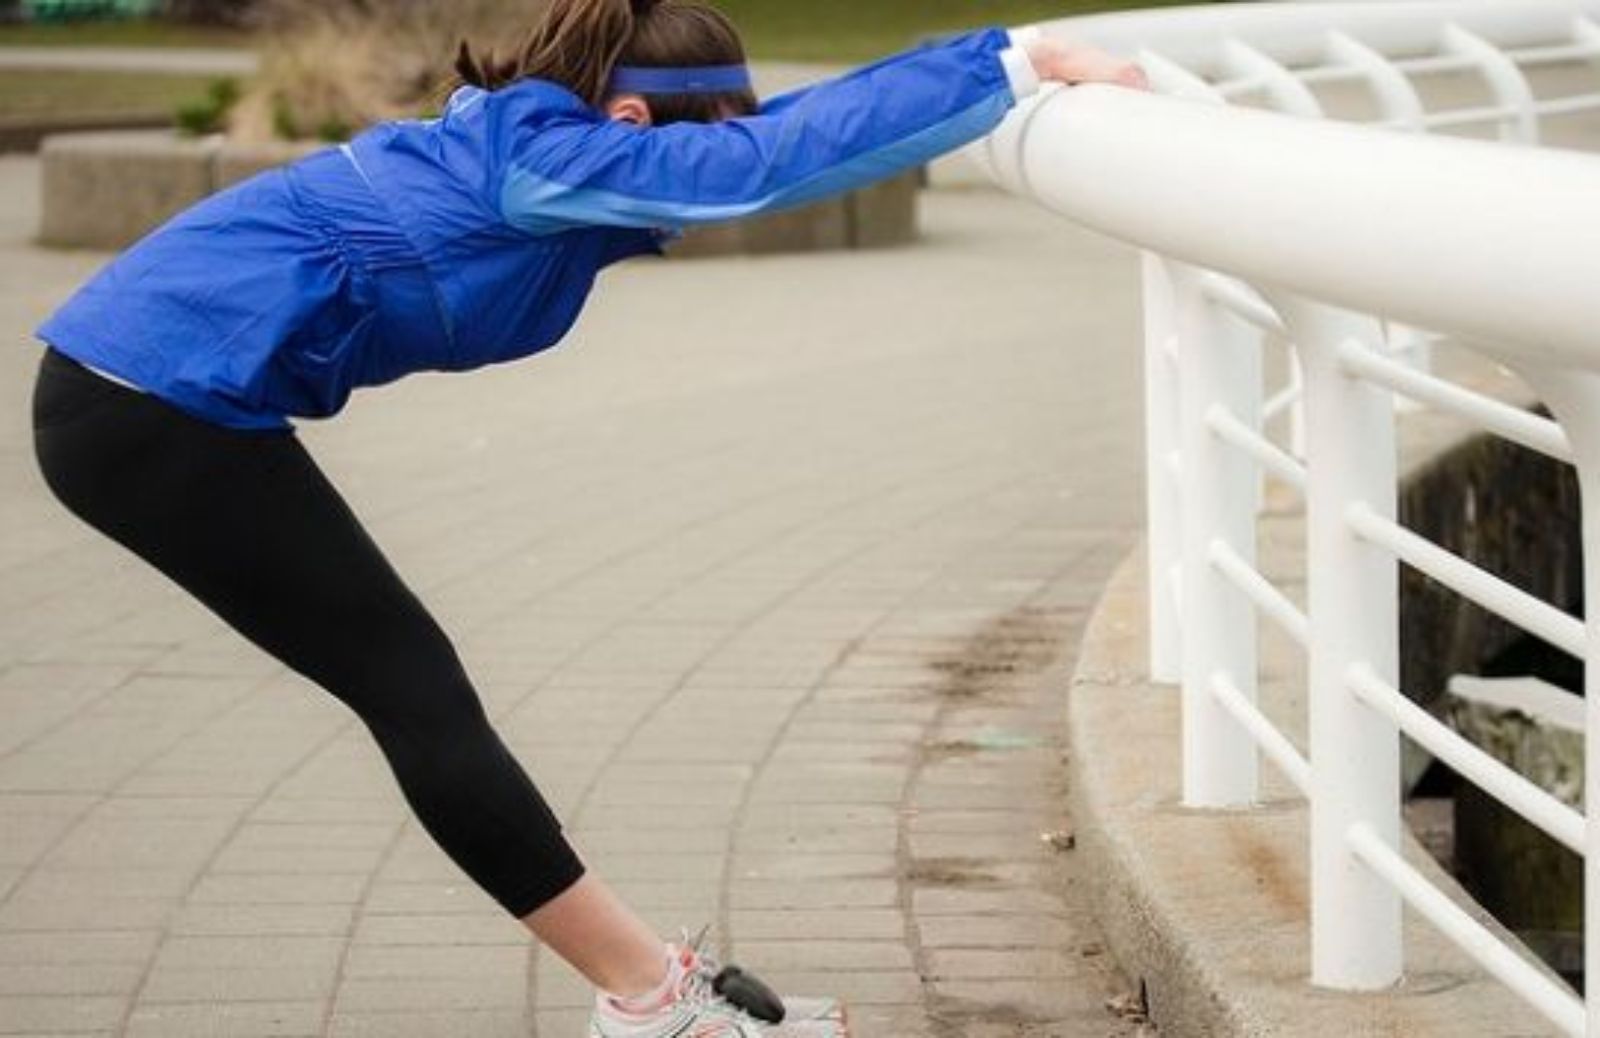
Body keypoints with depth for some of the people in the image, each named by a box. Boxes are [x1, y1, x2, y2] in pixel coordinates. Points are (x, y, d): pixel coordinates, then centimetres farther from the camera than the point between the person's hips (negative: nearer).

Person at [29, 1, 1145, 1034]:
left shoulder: (532, 143, 9)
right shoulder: (545, 161, -17)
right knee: (413, 687, -4)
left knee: (408, 684, 9)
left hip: (141, 390, 9)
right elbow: (771, 160, -25)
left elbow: (779, 126, 11)